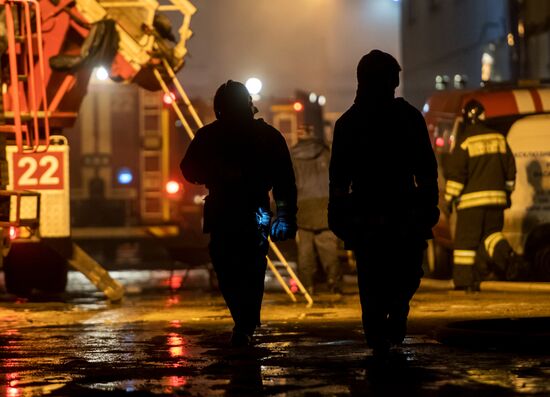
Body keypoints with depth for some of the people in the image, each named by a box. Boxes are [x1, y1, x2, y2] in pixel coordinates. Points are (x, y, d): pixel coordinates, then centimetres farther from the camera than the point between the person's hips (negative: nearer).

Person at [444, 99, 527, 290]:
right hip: (496, 196, 5)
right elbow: (510, 168, 15)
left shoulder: (465, 141, -8)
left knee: (465, 239, 1)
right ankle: (508, 257, -11)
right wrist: (507, 192, 25)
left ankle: (464, 279, 0)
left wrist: (450, 197, -4)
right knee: (492, 231, 17)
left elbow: (455, 171, -11)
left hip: (471, 199, -5)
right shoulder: (498, 138, 9)